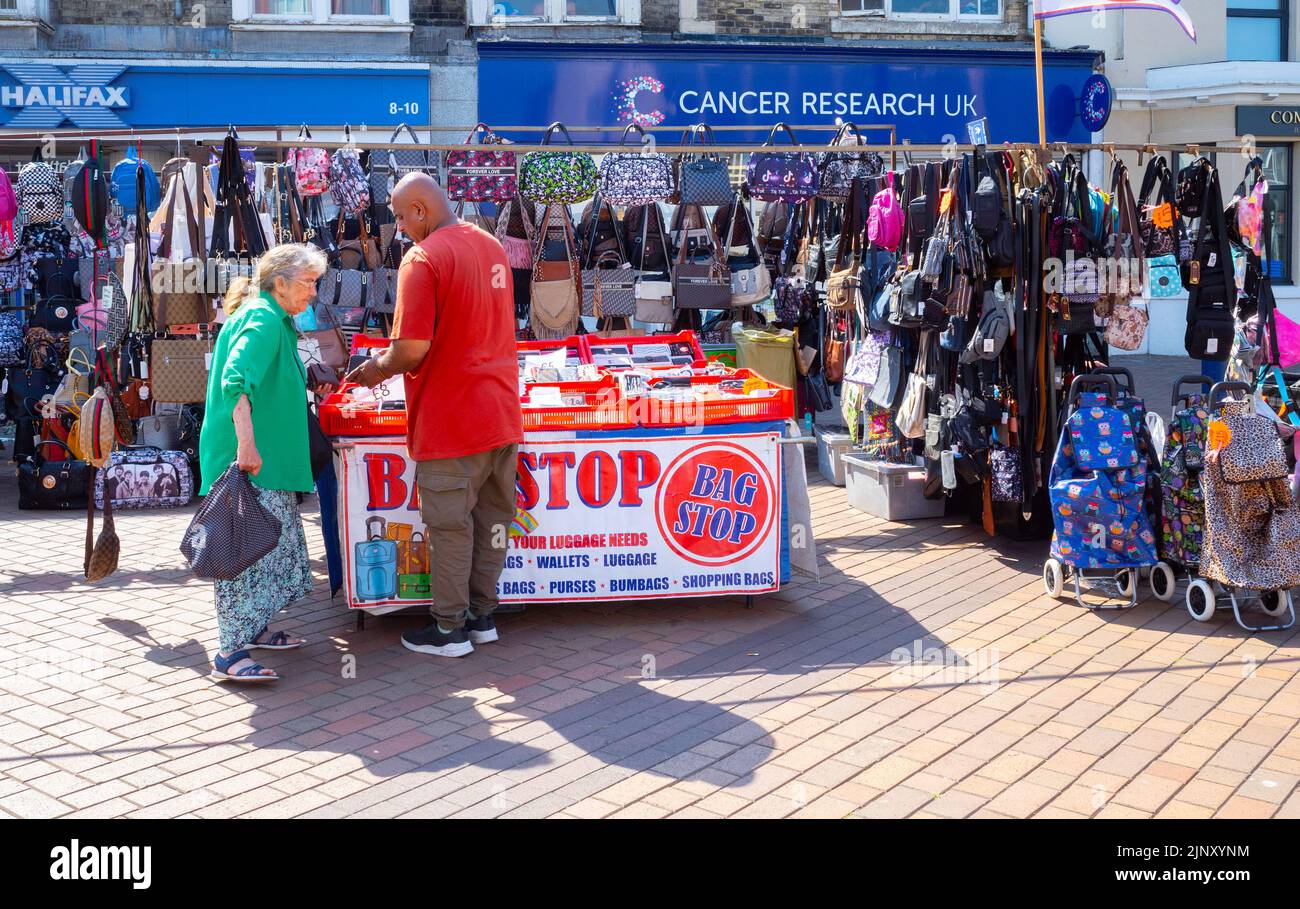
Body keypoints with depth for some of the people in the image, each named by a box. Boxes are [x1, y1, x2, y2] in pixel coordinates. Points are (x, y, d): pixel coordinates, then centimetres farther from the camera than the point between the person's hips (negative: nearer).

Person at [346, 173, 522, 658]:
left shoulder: (423, 259, -16)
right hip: (502, 414, 8)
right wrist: (394, 358, 19)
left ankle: (450, 628, 14)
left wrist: (380, 368, -2)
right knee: (492, 517, 14)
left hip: (451, 421, -8)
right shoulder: (492, 246, 10)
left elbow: (413, 349, -23)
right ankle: (482, 617, 25)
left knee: (449, 526, 4)